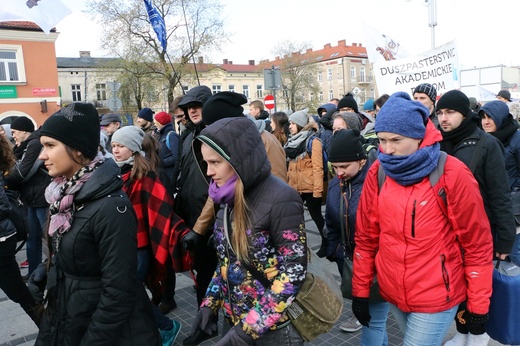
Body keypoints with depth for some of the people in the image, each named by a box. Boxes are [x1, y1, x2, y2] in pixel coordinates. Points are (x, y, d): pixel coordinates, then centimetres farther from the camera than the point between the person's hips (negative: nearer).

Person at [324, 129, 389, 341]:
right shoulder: (335, 184, 2)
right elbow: (331, 224, 14)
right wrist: (333, 253, 14)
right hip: (349, 261, 7)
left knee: (373, 321, 5)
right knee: (370, 315, 24)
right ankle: (380, 342, 46)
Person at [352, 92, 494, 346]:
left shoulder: (452, 174, -15)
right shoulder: (377, 173, -5)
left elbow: (477, 244, -8)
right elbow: (366, 236, 1)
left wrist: (478, 304, -3)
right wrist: (361, 291, 5)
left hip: (437, 297, -4)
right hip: (391, 293, 4)